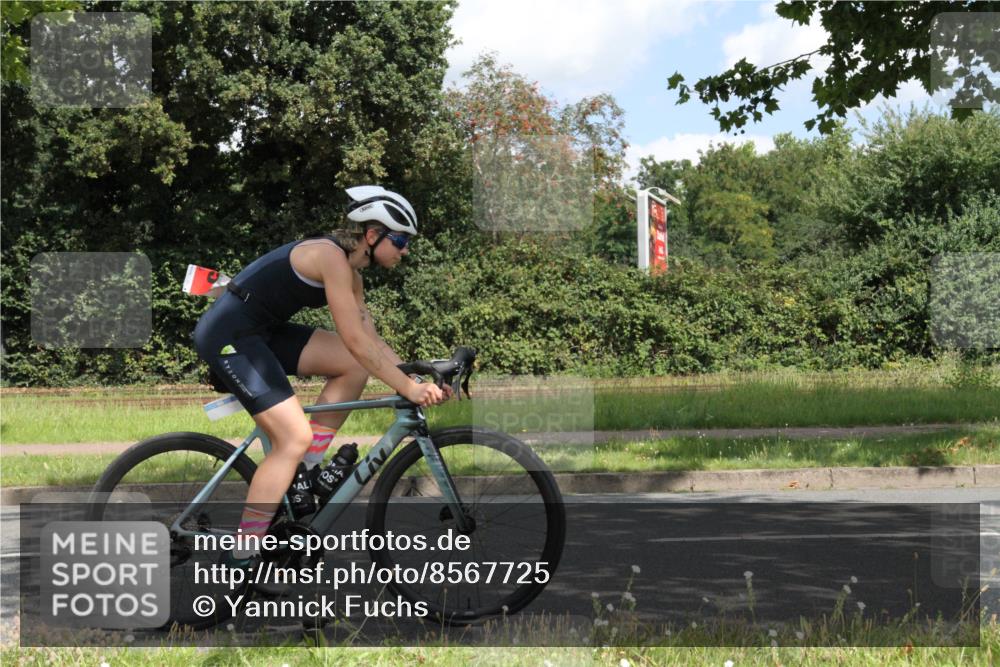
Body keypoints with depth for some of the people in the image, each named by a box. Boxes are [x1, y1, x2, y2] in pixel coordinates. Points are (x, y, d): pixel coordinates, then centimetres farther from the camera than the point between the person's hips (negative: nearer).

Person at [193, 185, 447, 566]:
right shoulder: (332, 256, -20)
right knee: (294, 437, -14)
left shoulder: (350, 270, 10)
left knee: (355, 366, 1)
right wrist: (408, 388, -21)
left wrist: (417, 378, 0)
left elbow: (371, 341, 10)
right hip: (228, 337, -10)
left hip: (261, 333, 10)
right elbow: (355, 341, -24)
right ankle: (242, 559, -9)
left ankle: (304, 472, 7)